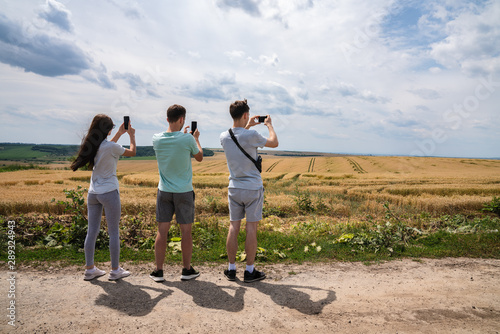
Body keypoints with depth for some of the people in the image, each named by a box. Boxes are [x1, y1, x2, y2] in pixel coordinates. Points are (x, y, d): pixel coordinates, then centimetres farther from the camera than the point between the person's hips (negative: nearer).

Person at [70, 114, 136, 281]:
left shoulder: (92, 145, 4)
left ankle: (90, 269, 22)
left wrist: (120, 133, 30)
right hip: (109, 193, -7)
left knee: (92, 231, 12)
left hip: (93, 193, 7)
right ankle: (115, 270, 14)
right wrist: (132, 135, 17)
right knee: (114, 232, 4)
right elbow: (132, 152, 1)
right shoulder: (111, 146, -15)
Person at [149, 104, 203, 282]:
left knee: (162, 231, 9)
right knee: (186, 231, 8)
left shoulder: (157, 139, -3)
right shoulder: (187, 139, -14)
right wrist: (196, 138, 18)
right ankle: (187, 270, 20)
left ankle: (158, 271, 17)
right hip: (184, 192, -3)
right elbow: (200, 157, 4)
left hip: (164, 191, 3)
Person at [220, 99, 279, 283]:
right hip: (253, 189, -4)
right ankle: (250, 271, 14)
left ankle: (231, 269, 20)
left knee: (233, 227, 10)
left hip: (234, 188, 5)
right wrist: (269, 125, 17)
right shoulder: (251, 135, -16)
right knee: (251, 228, 4)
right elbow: (274, 143, 1)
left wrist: (247, 126, 28)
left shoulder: (224, 137, -1)